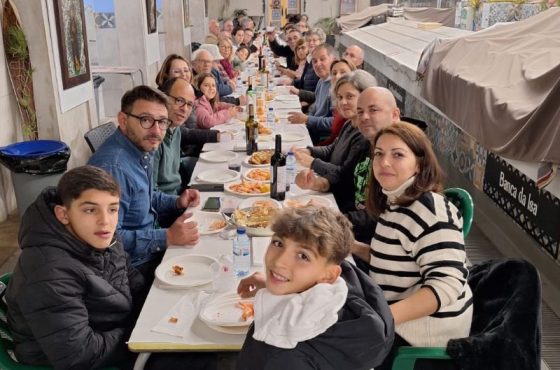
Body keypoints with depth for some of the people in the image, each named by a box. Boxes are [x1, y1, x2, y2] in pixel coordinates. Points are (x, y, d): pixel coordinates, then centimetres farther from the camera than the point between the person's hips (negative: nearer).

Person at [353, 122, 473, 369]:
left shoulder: (429, 210, -23)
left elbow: (446, 283, -30)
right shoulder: (395, 203, 5)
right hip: (401, 321, 8)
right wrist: (354, 247, 3)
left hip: (424, 331, -8)